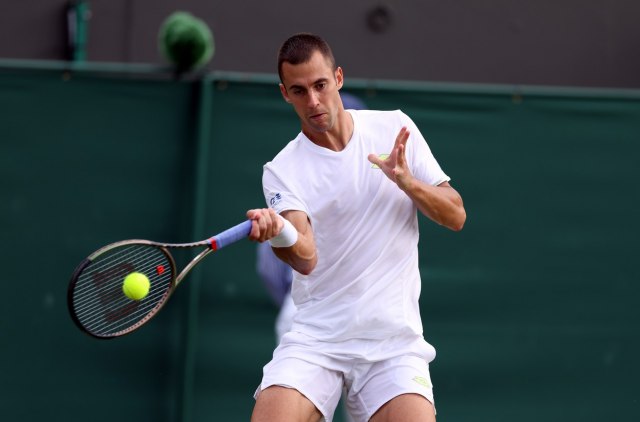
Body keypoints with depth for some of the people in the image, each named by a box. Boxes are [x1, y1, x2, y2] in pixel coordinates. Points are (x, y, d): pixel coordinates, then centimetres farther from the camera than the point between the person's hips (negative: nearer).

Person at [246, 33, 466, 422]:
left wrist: (406, 181, -15)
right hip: (315, 341, 0)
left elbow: (456, 217, 4)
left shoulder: (395, 128, 4)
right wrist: (279, 233, -40)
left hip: (394, 340, 1)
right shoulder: (282, 171, -1)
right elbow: (306, 259, -17)